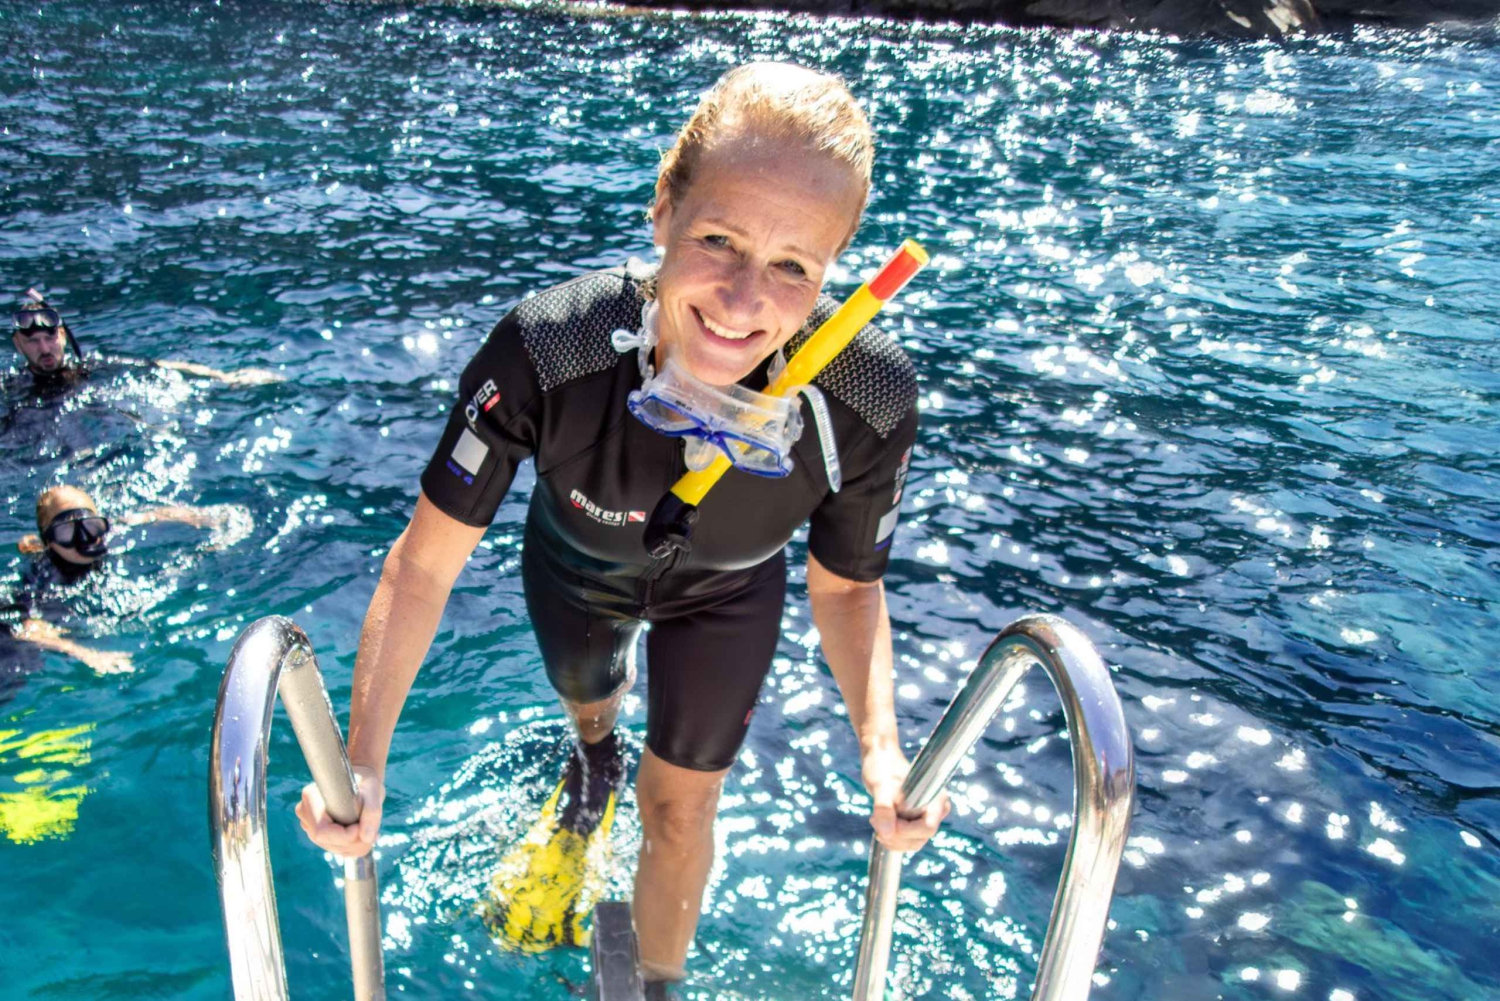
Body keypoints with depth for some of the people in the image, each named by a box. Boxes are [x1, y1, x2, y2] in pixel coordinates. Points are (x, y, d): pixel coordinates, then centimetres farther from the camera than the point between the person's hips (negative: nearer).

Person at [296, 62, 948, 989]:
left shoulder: (869, 401, -38)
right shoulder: (546, 351, -43)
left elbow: (845, 585, -19)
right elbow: (424, 564, -32)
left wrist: (880, 746, -32)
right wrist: (363, 760, -36)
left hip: (726, 592, 0)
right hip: (577, 568, 1)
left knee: (680, 806, 13)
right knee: (586, 699, 32)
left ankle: (660, 981, 47)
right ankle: (594, 753, 74)